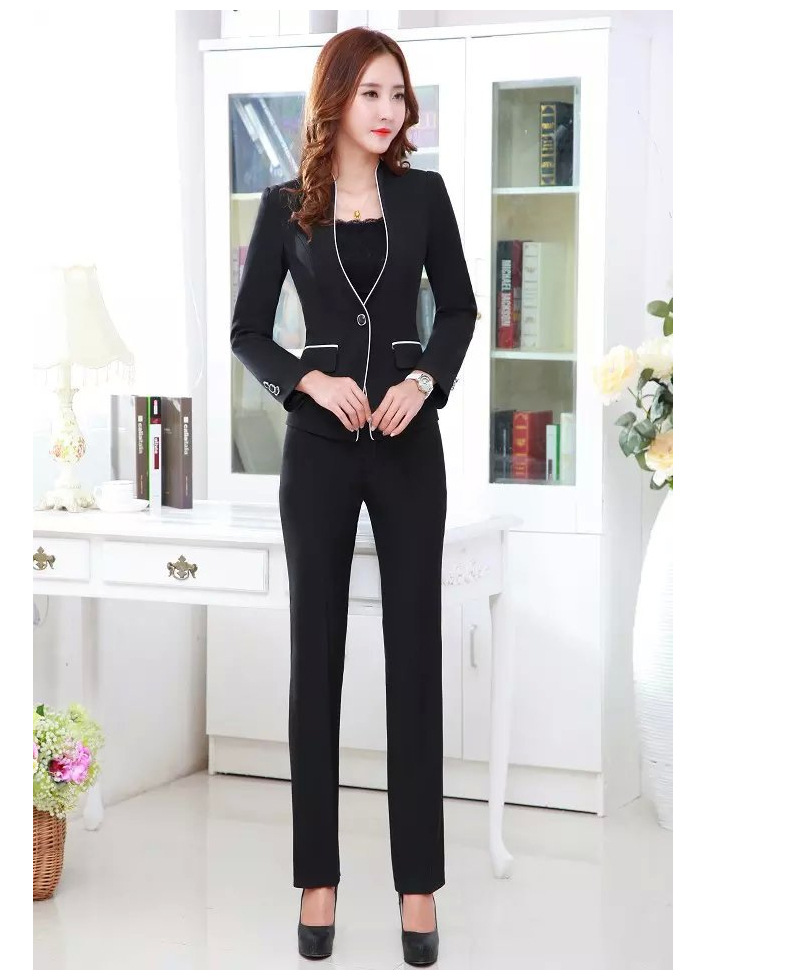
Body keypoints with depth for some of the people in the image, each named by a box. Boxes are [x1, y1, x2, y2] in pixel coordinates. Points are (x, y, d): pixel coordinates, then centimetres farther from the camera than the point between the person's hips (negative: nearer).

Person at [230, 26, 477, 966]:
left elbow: (459, 308, 10)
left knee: (414, 651, 1)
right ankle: (318, 875, 13)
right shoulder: (285, 205, 2)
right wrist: (311, 382, -13)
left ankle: (419, 880, 9)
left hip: (410, 442, 1)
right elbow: (247, 331, 4)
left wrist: (425, 379, -9)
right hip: (319, 447, 0)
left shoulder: (424, 194, 4)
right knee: (316, 651, 4)